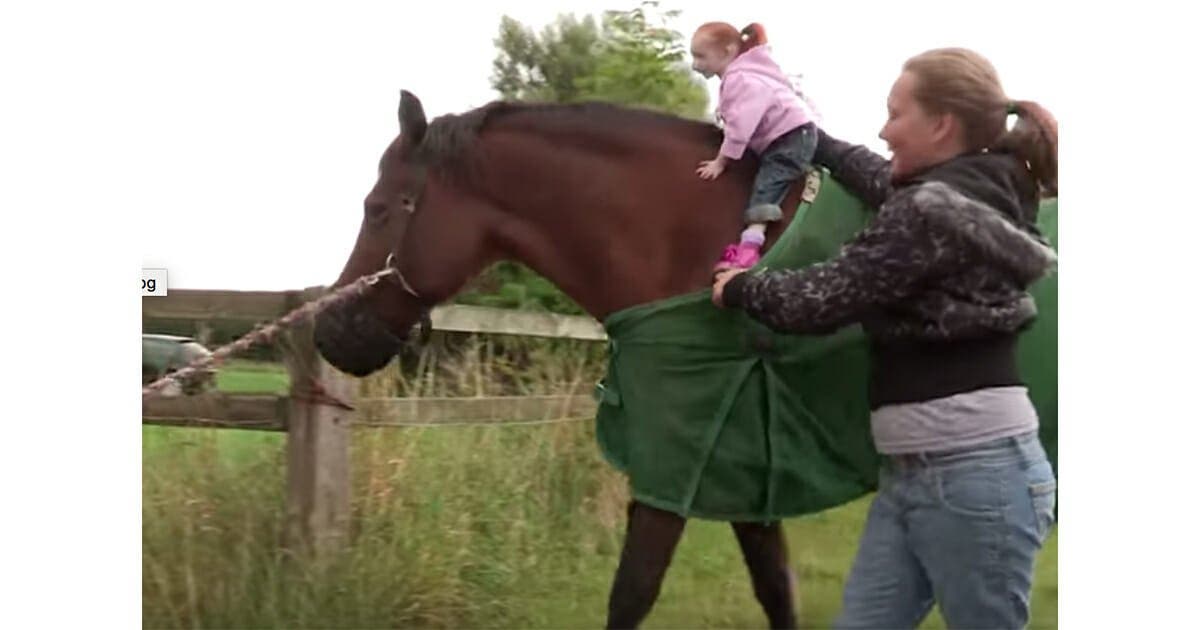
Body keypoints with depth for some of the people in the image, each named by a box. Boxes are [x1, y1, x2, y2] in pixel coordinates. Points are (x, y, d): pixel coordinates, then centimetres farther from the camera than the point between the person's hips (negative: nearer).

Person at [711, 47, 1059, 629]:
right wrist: (811, 141, 45)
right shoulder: (985, 193, 12)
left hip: (971, 474, -10)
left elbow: (821, 300, -13)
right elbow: (888, 185, 33)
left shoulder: (932, 212, -17)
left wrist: (740, 289, 6)